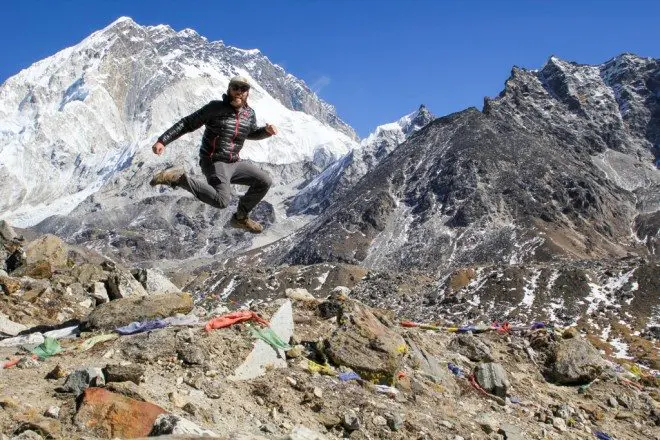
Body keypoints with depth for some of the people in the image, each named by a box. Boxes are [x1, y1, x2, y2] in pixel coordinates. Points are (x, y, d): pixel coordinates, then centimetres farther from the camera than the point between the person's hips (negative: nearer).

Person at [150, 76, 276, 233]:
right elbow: (187, 123, -8)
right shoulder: (216, 107, -11)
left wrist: (267, 130, 4)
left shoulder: (249, 113, 6)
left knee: (264, 182, 7)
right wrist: (162, 141, -16)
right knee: (221, 201, -31)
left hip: (234, 163, 7)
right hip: (214, 162, -7)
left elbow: (252, 133, 27)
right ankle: (178, 178, -18)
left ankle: (240, 218, 21)